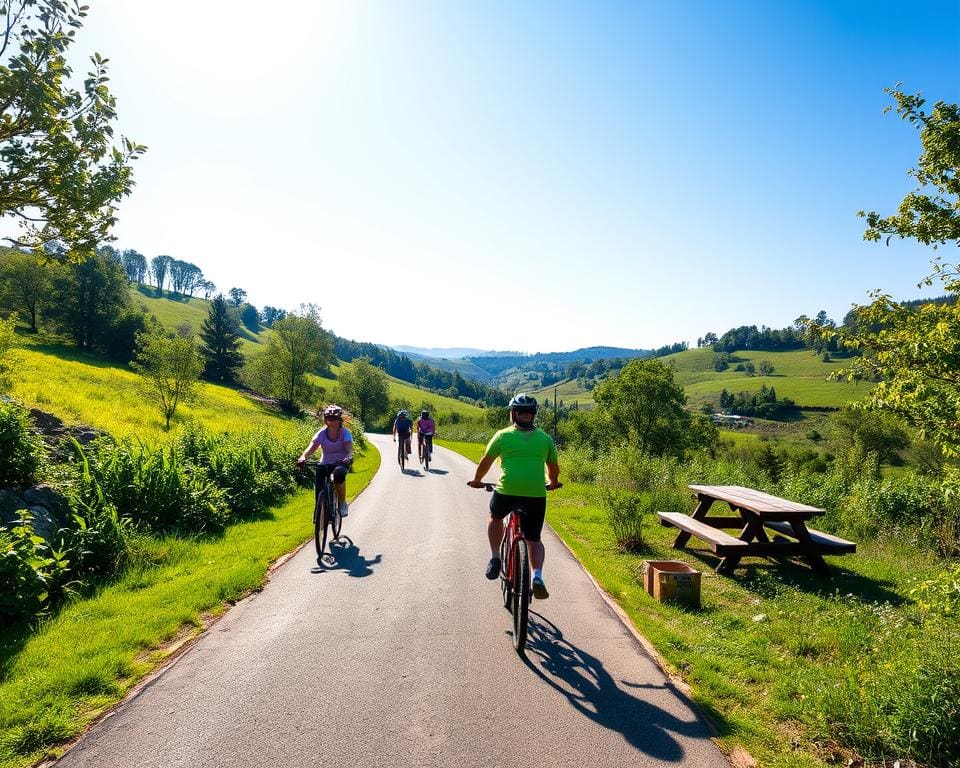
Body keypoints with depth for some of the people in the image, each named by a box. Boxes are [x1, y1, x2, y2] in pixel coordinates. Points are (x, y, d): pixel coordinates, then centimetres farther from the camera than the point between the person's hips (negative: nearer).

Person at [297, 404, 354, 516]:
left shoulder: (345, 432, -10)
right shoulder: (322, 433, -5)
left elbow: (349, 448, -24)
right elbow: (311, 447, -18)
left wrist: (348, 458, -47)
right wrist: (303, 457, -38)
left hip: (341, 463, -2)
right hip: (325, 464, 3)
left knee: (339, 474, -35)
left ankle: (343, 504, -17)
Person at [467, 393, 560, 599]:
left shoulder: (503, 435, 7)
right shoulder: (545, 438, 13)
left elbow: (485, 461, 13)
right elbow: (554, 467, 20)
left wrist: (477, 480, 30)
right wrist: (552, 483, 41)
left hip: (507, 491, -1)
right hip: (536, 494, 1)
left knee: (495, 518, 31)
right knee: (534, 540, 17)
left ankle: (494, 559, 22)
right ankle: (537, 577, -4)